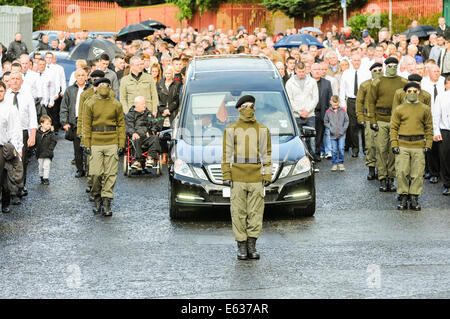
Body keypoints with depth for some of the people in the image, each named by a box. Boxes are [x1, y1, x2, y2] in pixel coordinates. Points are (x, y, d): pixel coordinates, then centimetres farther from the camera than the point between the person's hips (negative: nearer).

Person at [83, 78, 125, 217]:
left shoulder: (116, 105, 6)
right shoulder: (90, 104, 3)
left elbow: (121, 124, 9)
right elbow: (86, 125, 3)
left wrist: (121, 144, 3)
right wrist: (87, 145, -2)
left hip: (112, 144, 1)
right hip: (95, 143, -1)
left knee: (110, 174, -2)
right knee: (96, 173, -4)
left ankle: (107, 203, 3)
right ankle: (97, 199, 18)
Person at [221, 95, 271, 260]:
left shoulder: (262, 130, 11)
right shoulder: (231, 130, 6)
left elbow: (266, 154, 11)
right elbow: (226, 154, 5)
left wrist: (267, 176, 3)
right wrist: (226, 175, -3)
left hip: (256, 178, 1)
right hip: (237, 177, -1)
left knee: (255, 212, 1)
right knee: (238, 212, -1)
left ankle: (252, 246, 8)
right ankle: (241, 246, 5)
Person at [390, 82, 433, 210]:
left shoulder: (425, 109, 9)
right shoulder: (399, 109, 7)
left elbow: (429, 128, 10)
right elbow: (394, 128, 6)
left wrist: (428, 145, 1)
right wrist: (394, 145, -3)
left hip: (419, 146, 0)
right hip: (402, 146, 0)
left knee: (417, 174, -1)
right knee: (401, 172, -4)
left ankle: (414, 198, 7)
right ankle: (403, 198, 5)